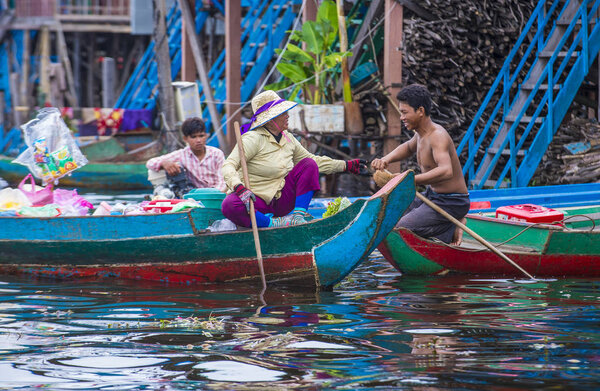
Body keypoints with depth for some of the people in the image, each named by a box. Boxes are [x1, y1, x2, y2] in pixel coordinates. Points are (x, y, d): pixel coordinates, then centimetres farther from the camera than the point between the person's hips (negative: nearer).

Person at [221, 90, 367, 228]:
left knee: (309, 164, -7)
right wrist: (240, 188, -43)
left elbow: (313, 159, 20)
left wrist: (346, 165, 14)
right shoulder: (254, 138, -15)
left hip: (282, 201, 6)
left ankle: (298, 215, -13)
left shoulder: (288, 138, 7)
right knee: (229, 206, -37)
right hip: (257, 201, -6)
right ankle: (274, 223, -32)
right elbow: (228, 166, -24)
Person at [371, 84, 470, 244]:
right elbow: (409, 147, 31)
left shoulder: (437, 136, -24)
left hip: (450, 204, -10)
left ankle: (454, 227, -4)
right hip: (432, 195, 10)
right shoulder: (421, 134, 6)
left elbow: (446, 171, -41)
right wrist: (386, 159, 11)